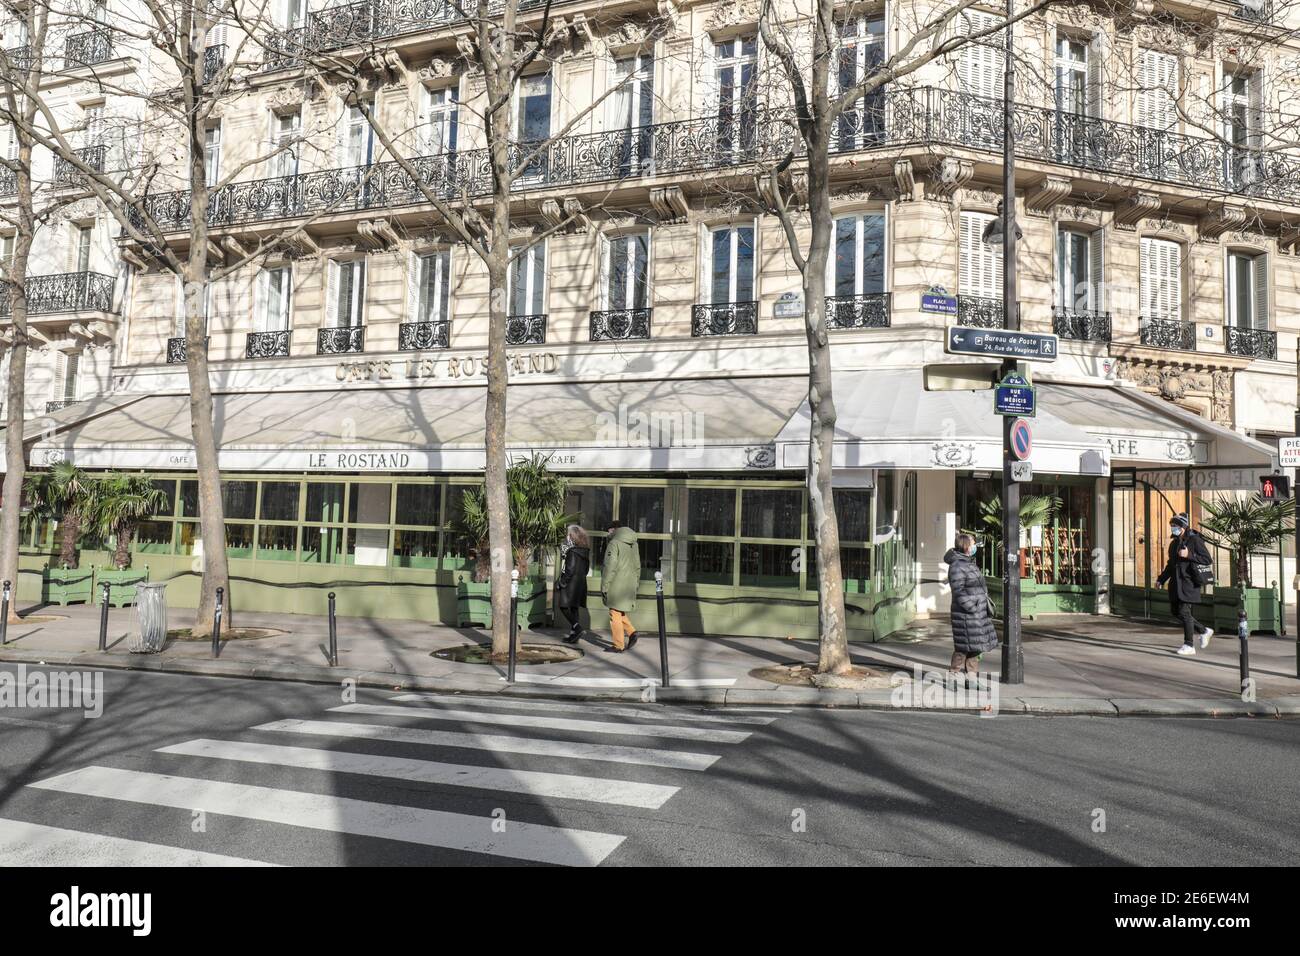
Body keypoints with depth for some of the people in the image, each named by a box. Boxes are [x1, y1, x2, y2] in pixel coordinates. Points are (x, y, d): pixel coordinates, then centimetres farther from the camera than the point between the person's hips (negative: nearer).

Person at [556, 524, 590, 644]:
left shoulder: (572, 551, -16)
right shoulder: (585, 551, 10)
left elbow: (570, 570, -19)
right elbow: (586, 569, 15)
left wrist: (561, 583, -13)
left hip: (571, 584, -8)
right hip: (581, 583, 9)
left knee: (564, 606, -2)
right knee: (574, 608, 11)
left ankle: (576, 627, -15)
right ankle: (573, 634, 13)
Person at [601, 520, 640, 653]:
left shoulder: (614, 543, -11)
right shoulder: (634, 544, 14)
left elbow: (610, 567, -15)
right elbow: (637, 566, 18)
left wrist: (605, 586, -10)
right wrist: (636, 583, 22)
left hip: (617, 586, -8)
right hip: (629, 586, 8)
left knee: (615, 614, 0)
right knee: (621, 612, 20)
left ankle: (618, 645, 3)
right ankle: (631, 632, 3)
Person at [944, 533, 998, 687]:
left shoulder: (970, 562, 15)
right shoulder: (957, 566, -15)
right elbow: (959, 592, -20)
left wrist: (986, 604, 17)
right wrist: (972, 608, -21)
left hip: (978, 612, 10)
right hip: (966, 613, -10)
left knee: (975, 646, 13)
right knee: (963, 646, -3)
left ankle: (972, 677, 20)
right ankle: (955, 676, 6)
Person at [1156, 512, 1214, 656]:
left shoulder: (1195, 540, -7)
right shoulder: (1174, 543, 16)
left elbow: (1207, 559, -11)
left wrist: (1189, 555, -21)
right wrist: (1161, 579, 20)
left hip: (1189, 582, -8)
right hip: (1176, 582, 8)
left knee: (1184, 612, -9)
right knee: (1175, 611, 9)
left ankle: (1189, 645, -1)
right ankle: (1204, 631, 26)